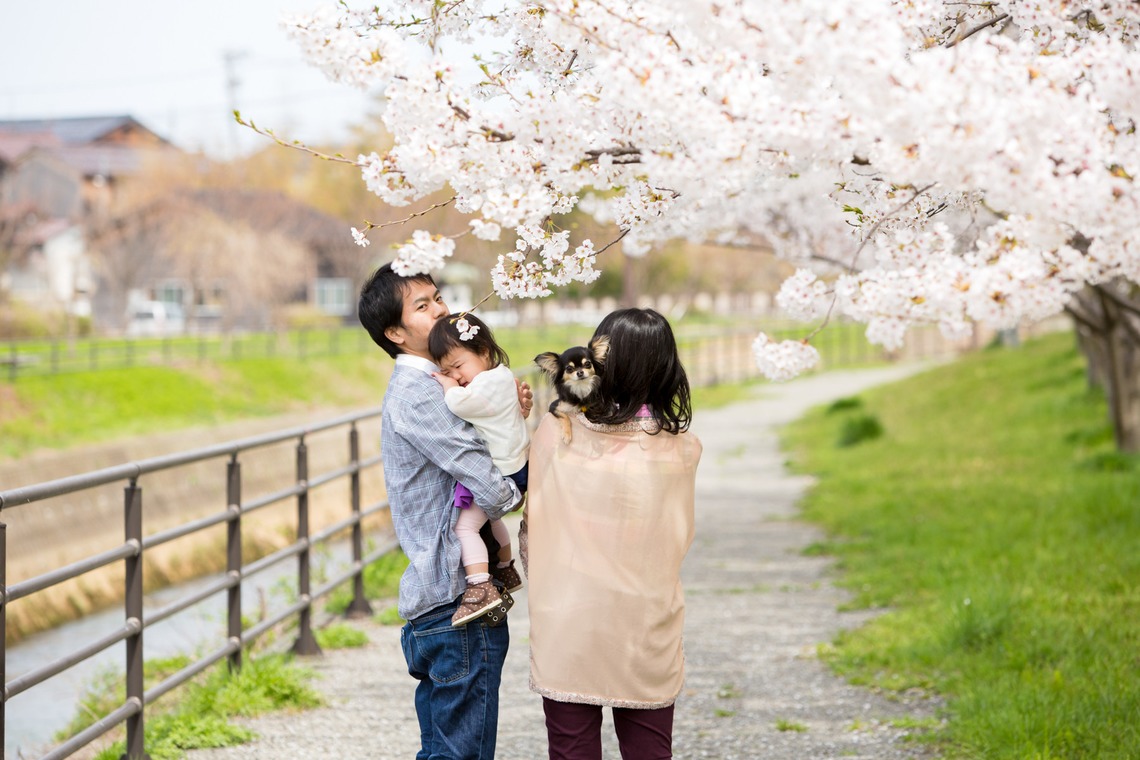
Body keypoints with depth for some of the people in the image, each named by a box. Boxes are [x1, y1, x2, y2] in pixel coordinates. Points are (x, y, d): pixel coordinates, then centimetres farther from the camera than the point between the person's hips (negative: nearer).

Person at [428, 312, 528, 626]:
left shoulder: (490, 382, -23)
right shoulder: (502, 376, 8)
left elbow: (459, 402, -37)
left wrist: (447, 385, -18)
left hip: (500, 474, -11)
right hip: (511, 467, 11)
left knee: (465, 524, -18)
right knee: (489, 516, 32)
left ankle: (481, 588, -26)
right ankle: (506, 571, 47)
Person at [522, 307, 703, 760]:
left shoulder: (556, 433, -9)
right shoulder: (683, 450, -6)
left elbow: (531, 528, 0)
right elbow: (678, 540, 4)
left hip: (567, 630, -1)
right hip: (647, 633, 1)